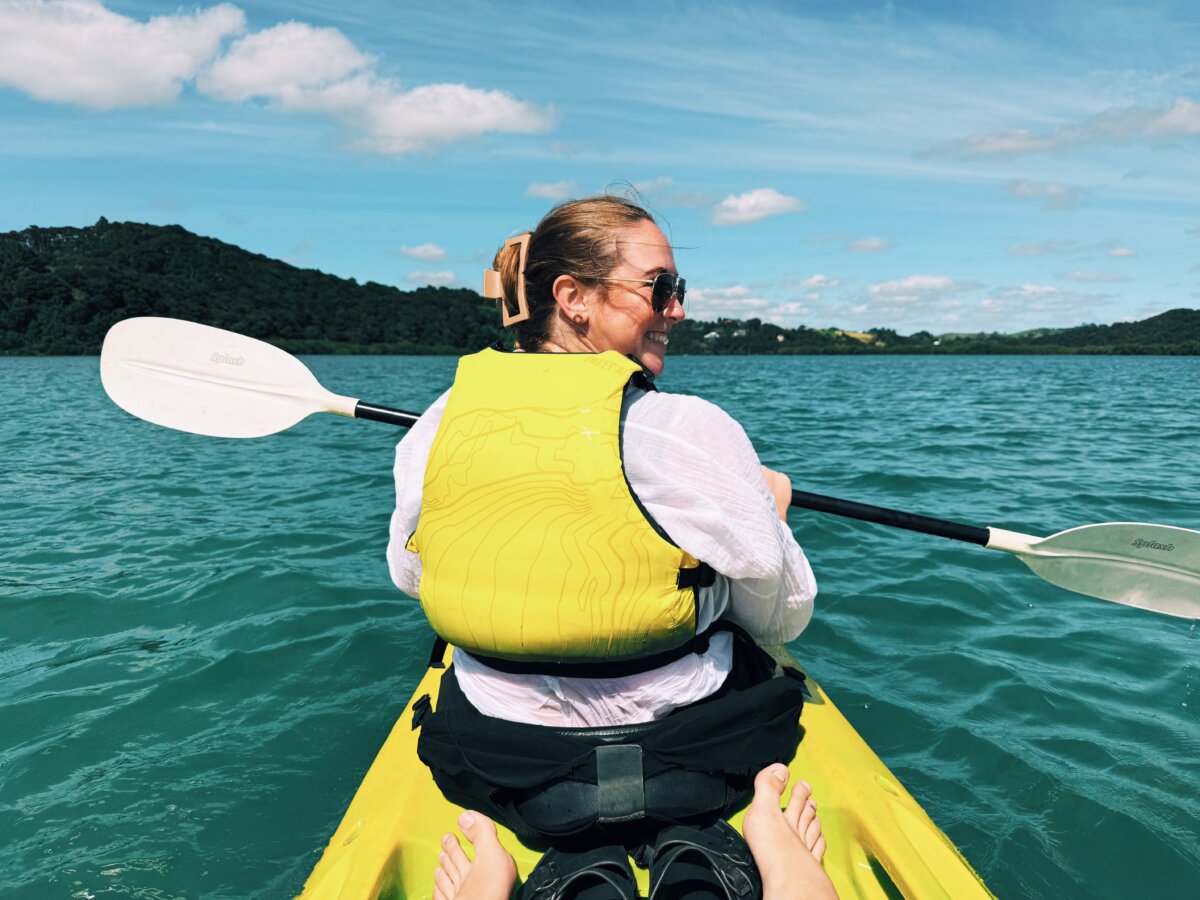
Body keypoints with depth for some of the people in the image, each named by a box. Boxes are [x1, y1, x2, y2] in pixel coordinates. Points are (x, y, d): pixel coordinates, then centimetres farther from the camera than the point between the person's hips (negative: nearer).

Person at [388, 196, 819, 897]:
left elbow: (407, 574, 7)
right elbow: (783, 619, -10)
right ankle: (692, 840, 8)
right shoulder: (692, 432, -23)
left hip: (491, 764, 2)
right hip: (689, 759, -1)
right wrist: (770, 508, 9)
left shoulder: (441, 424, -11)